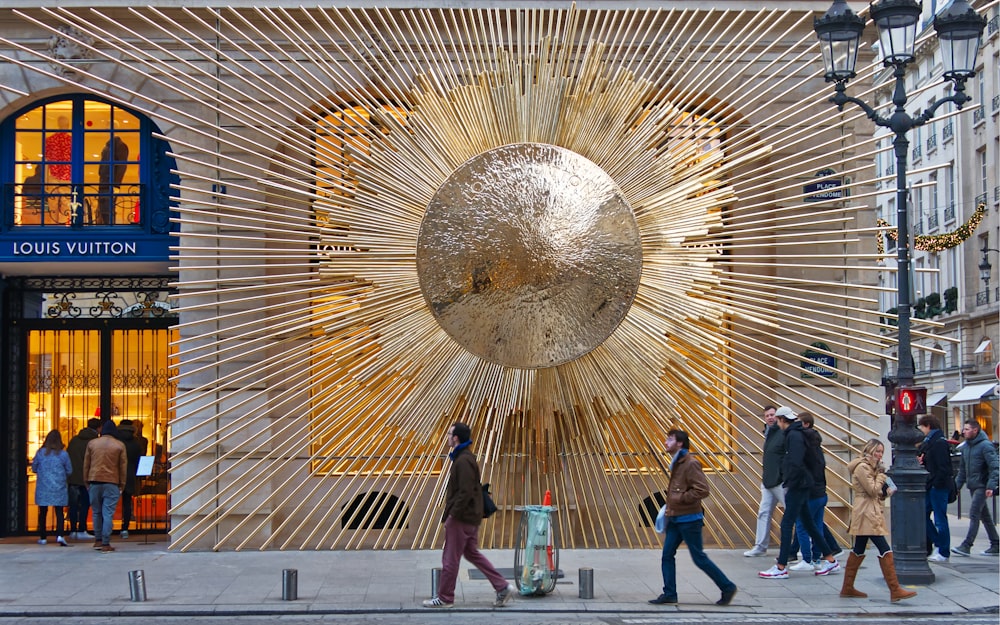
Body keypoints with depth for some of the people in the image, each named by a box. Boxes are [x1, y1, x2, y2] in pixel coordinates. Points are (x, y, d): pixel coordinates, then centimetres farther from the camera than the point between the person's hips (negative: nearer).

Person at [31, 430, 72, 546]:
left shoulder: (40, 452, -3)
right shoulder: (63, 454, -5)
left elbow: (34, 468, 6)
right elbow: (69, 470, 2)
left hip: (43, 487, 1)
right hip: (59, 488, -1)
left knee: (43, 512, 12)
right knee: (59, 512, 0)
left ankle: (42, 537, 17)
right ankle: (59, 536, -16)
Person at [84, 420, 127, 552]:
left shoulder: (92, 443, 5)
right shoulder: (119, 445, 0)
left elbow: (86, 464, 8)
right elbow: (123, 467, 3)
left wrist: (86, 481, 17)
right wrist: (122, 484, 11)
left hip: (95, 482, 2)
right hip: (112, 482, -2)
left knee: (97, 512, 14)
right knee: (108, 513, -3)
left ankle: (98, 540, 18)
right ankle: (106, 544, -6)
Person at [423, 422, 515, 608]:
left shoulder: (463, 461, -20)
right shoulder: (466, 457, 13)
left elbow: (465, 493, -25)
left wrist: (452, 515, -20)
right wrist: (450, 513, 18)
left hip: (461, 517, -11)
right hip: (471, 516, 11)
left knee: (450, 558, 1)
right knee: (472, 553, 17)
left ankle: (445, 597, 12)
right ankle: (503, 587, 15)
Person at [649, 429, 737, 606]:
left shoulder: (691, 464, -17)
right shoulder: (677, 464, 12)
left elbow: (702, 490, -24)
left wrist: (680, 498, -20)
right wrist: (669, 508, 15)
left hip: (689, 520, -9)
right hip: (675, 519, 9)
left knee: (699, 558, -2)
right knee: (667, 555, 5)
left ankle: (727, 587, 10)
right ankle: (669, 594, 10)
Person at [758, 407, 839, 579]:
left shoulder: (794, 435, -15)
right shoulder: (795, 434, 15)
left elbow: (796, 463, -25)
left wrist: (789, 483, -17)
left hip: (797, 486, -10)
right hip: (800, 486, 10)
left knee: (786, 524, -8)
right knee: (808, 524, 16)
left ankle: (781, 568, -7)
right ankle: (830, 560, 21)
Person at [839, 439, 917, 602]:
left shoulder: (870, 467, 19)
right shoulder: (862, 468, -13)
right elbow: (873, 490, -17)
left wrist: (885, 492, 2)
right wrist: (881, 476, -4)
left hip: (870, 513, 11)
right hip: (867, 514, -11)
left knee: (858, 550, 13)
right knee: (885, 551, -14)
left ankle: (847, 588, 18)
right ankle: (895, 590, -16)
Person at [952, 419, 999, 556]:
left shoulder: (985, 446, -12)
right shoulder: (966, 447, 13)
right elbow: (962, 469, 19)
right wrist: (957, 485, 12)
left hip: (982, 486, -8)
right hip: (972, 486, 8)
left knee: (974, 514, -11)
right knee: (984, 516, 12)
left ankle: (966, 545, -13)